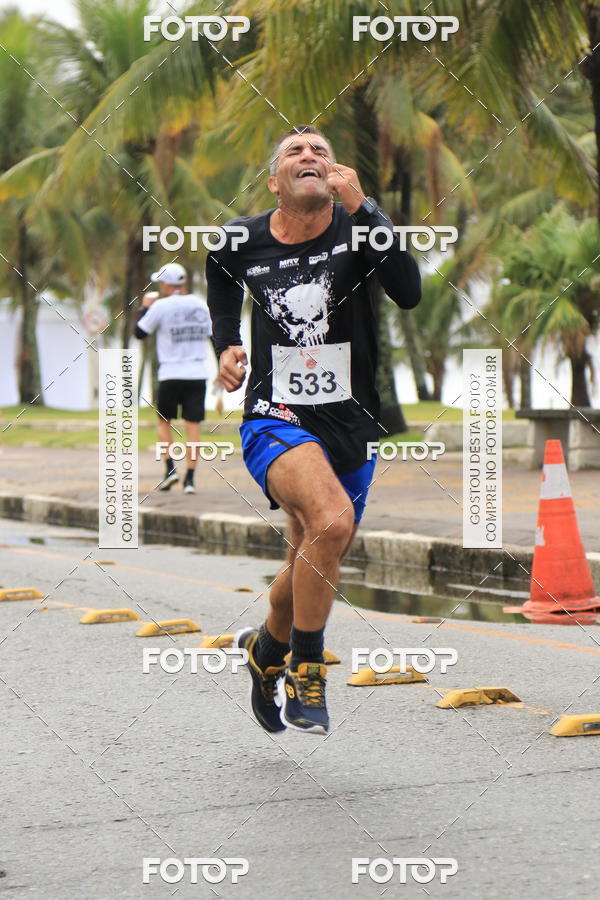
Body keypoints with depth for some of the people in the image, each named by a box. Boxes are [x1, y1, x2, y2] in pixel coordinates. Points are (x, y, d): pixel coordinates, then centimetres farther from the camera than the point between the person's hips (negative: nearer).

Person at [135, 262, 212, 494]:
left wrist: (144, 307, 17)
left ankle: (170, 468, 0)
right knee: (193, 425, 1)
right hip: (198, 373, 3)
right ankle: (190, 478, -4)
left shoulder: (161, 306, -6)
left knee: (163, 421, 14)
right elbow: (215, 336, 12)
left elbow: (140, 332, 5)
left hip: (171, 374, -3)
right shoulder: (201, 305, 6)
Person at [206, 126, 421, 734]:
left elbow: (409, 293, -25)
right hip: (275, 420, -2)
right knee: (332, 522, -31)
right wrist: (226, 347, 5)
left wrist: (362, 209, -29)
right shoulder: (240, 244, -3)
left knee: (311, 570, 18)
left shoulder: (357, 228, -7)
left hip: (350, 428, 2)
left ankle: (267, 647, 52)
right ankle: (305, 673, -13)